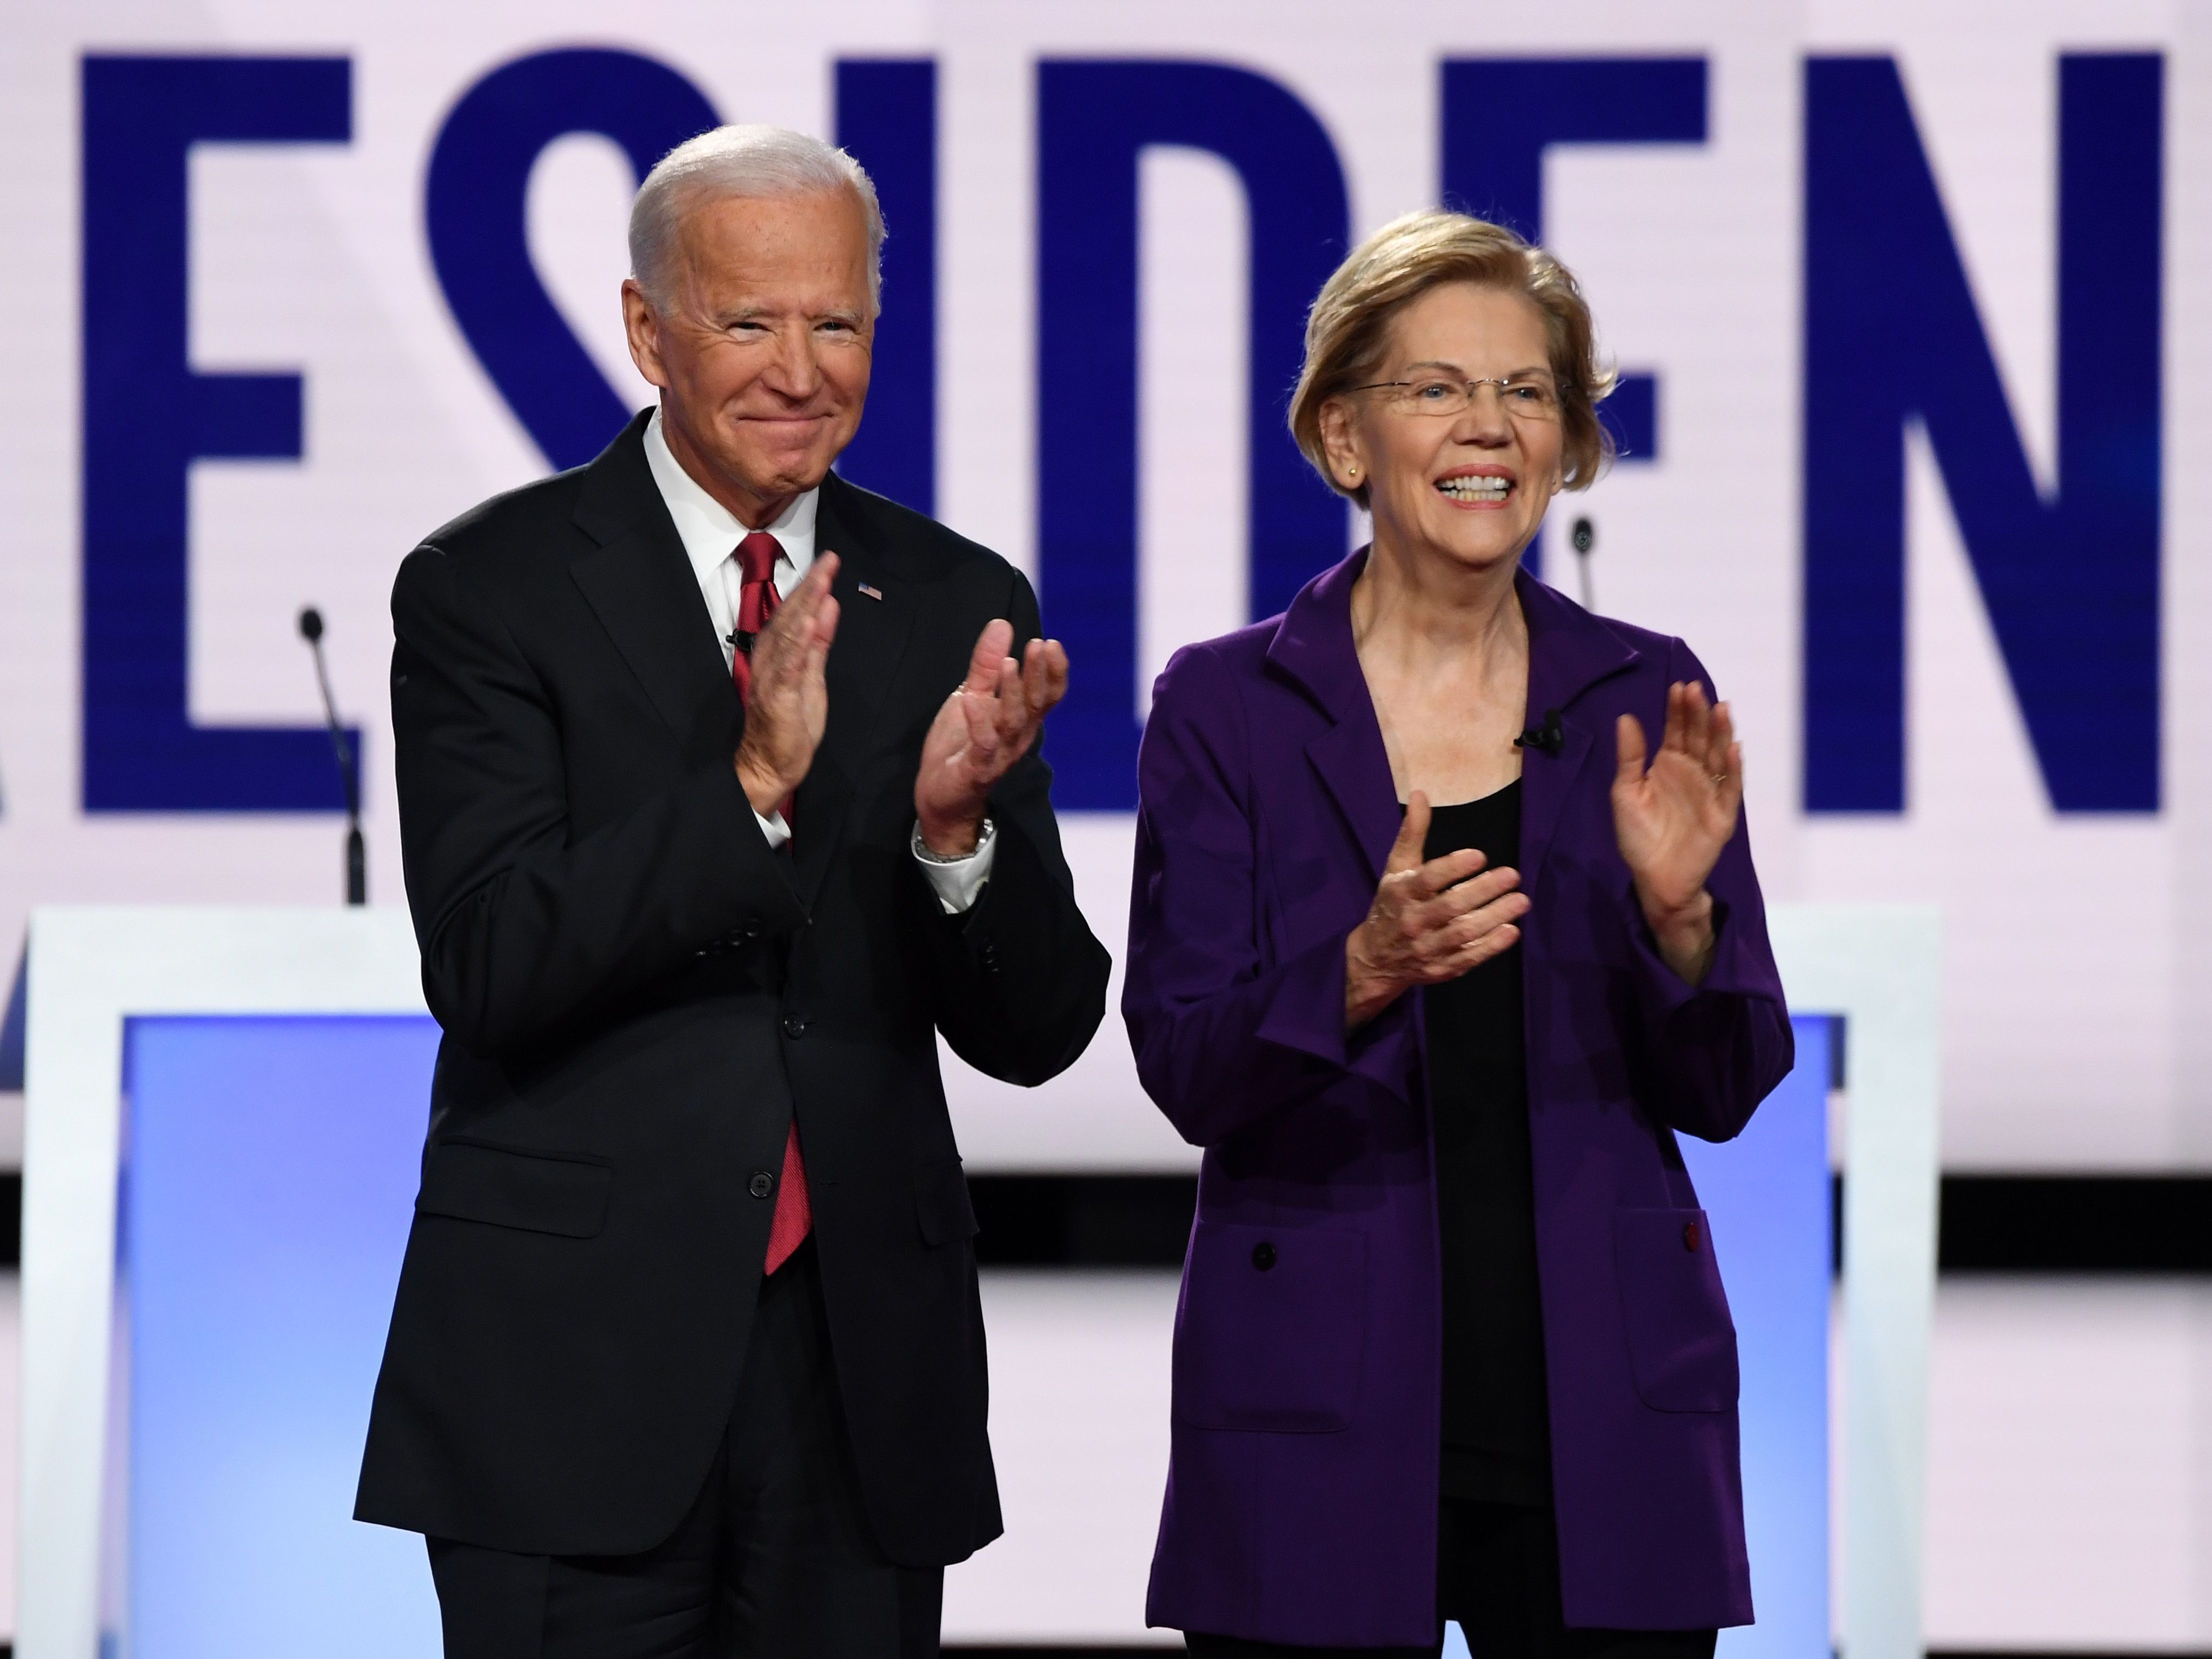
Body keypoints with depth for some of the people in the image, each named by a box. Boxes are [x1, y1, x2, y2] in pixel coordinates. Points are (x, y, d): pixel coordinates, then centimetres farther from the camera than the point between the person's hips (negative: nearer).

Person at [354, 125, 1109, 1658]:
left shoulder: (958, 607, 8)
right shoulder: (491, 589, -2)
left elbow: (1036, 1034, 4)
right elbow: (490, 966, -14)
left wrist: (958, 827, -16)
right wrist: (752, 784, -24)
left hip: (864, 1375, 3)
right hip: (576, 1360, -3)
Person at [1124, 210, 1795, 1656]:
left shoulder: (1644, 698, 6)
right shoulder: (1226, 704, 1)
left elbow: (1723, 1090, 4)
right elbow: (1189, 1072, -7)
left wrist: (1675, 910, -15)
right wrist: (1363, 972, -24)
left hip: (1611, 1419, 2)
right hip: (1319, 1419, -2)